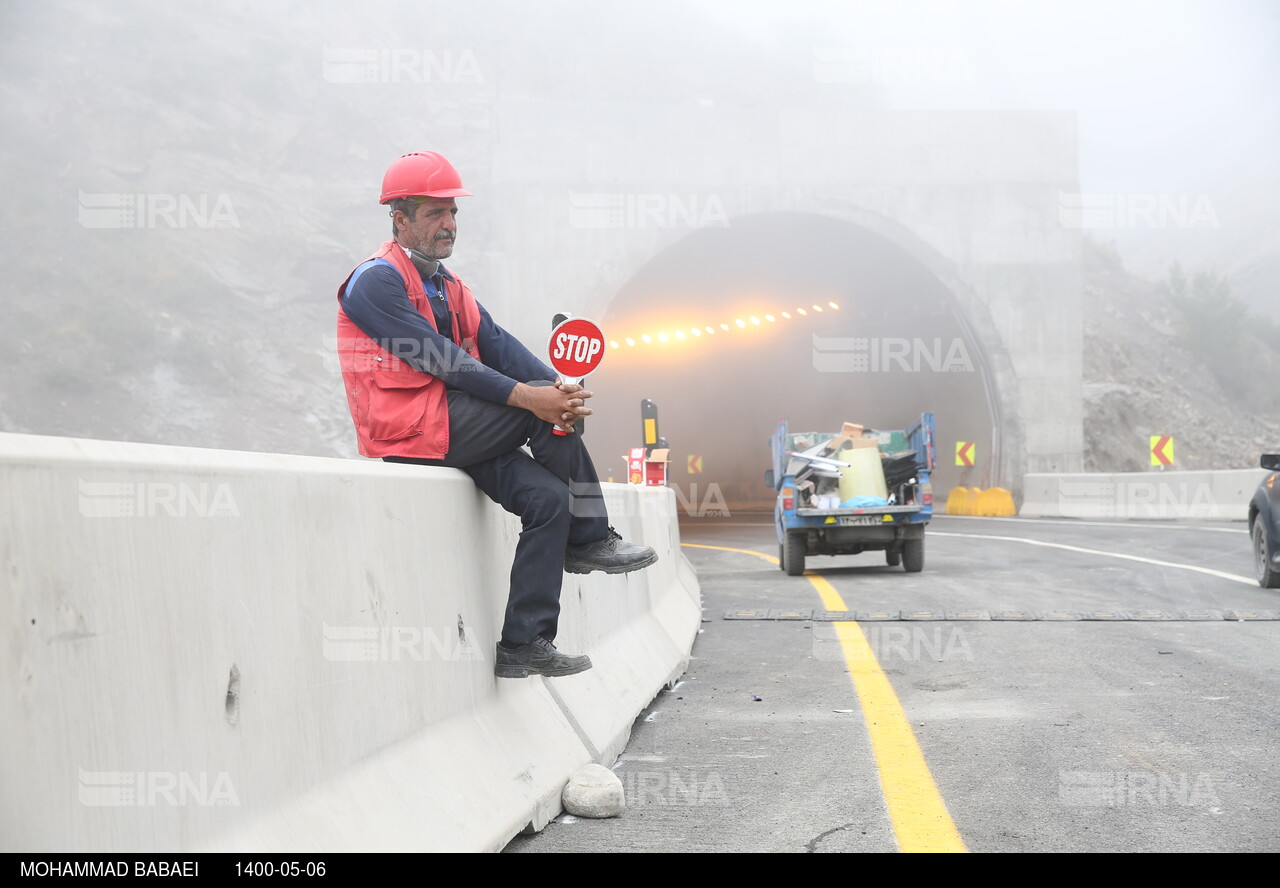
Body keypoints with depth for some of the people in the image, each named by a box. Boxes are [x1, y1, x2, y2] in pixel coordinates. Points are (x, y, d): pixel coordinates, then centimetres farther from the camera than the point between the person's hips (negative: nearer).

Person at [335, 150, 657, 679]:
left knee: (549, 497, -12)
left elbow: (498, 347, 6)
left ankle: (523, 645, -11)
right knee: (539, 408, -20)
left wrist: (559, 387, -13)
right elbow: (441, 361, -19)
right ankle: (590, 540, -6)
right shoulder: (376, 281, -8)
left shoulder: (449, 287, 21)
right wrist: (527, 396, -27)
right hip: (409, 429, -8)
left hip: (454, 433, 8)